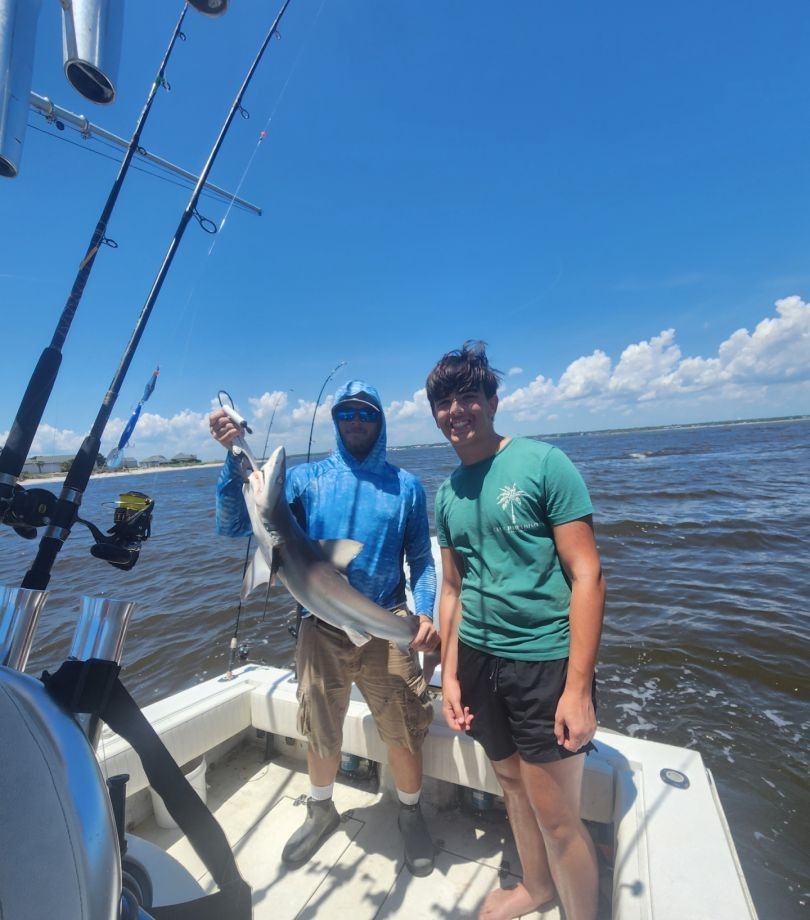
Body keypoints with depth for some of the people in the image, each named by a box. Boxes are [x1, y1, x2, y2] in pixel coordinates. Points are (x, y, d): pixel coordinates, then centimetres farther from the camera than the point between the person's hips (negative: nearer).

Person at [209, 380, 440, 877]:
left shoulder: (406, 485, 1)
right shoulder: (307, 478, -1)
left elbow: (422, 560, 4)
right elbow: (233, 525, -7)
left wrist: (426, 612, -13)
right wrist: (234, 455, -19)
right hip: (322, 629, 1)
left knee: (405, 734, 11)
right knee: (321, 732, 20)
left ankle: (411, 813, 43)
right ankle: (321, 810, 51)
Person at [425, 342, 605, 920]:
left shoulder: (544, 463, -12)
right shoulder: (447, 492, 5)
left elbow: (587, 575, -13)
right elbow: (453, 589, 10)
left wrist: (578, 686, -16)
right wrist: (450, 673, 8)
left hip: (545, 662, -5)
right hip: (479, 660, 5)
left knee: (557, 816, 7)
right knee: (512, 785, 22)